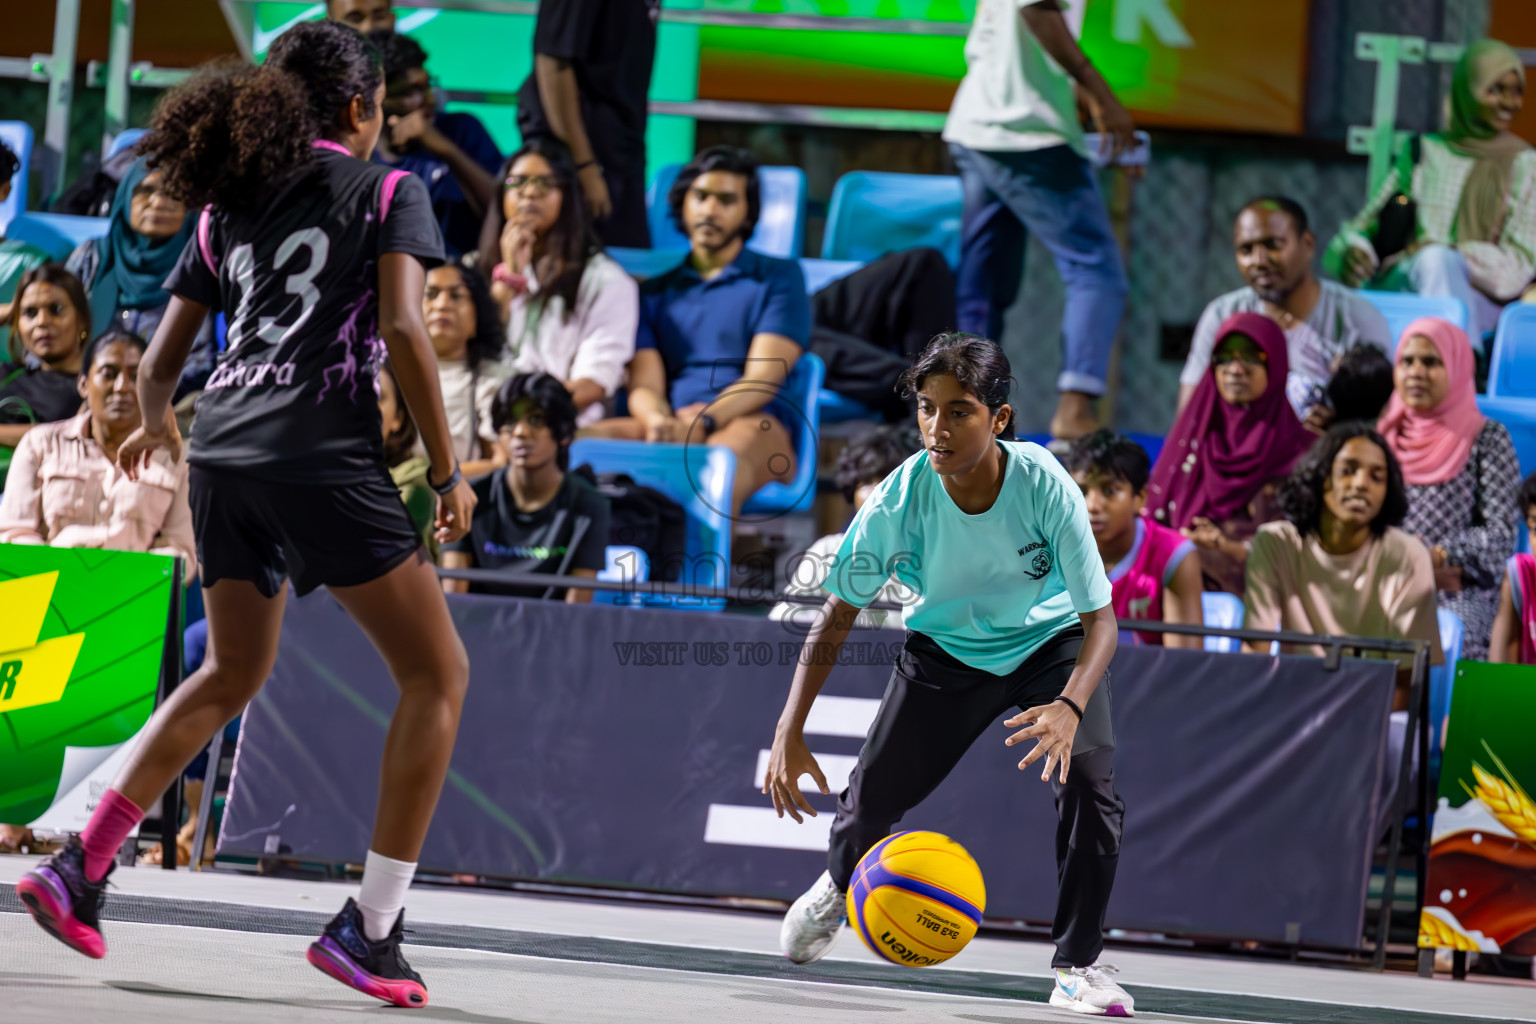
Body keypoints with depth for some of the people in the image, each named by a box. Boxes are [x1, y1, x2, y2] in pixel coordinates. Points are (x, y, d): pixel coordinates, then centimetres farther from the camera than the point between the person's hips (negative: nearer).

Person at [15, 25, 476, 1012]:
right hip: (324, 456, -6)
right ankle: (370, 929, -4)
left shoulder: (230, 208, 19)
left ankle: (80, 865, 14)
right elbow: (404, 329, -11)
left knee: (232, 675, 25)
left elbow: (161, 362, 19)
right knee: (437, 673, 4)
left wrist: (156, 423, 42)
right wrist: (448, 470, -4)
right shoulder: (387, 191, 4)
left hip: (224, 450, 6)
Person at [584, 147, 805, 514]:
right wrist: (658, 422, -14)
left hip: (751, 424, -4)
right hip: (669, 425, 4)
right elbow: (644, 385, 13)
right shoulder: (655, 292, 27)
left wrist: (704, 422, -17)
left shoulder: (779, 277, 17)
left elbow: (763, 379, 3)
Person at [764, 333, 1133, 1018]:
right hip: (945, 647, 2)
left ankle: (1077, 966, -8)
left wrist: (1069, 707, -48)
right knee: (873, 792, -2)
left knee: (1089, 785, -23)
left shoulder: (1046, 487, -32)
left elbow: (1100, 619, -28)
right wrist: (790, 731, -26)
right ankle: (839, 884, 37)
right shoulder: (899, 501, -28)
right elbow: (837, 618, -17)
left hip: (1053, 644, -1)